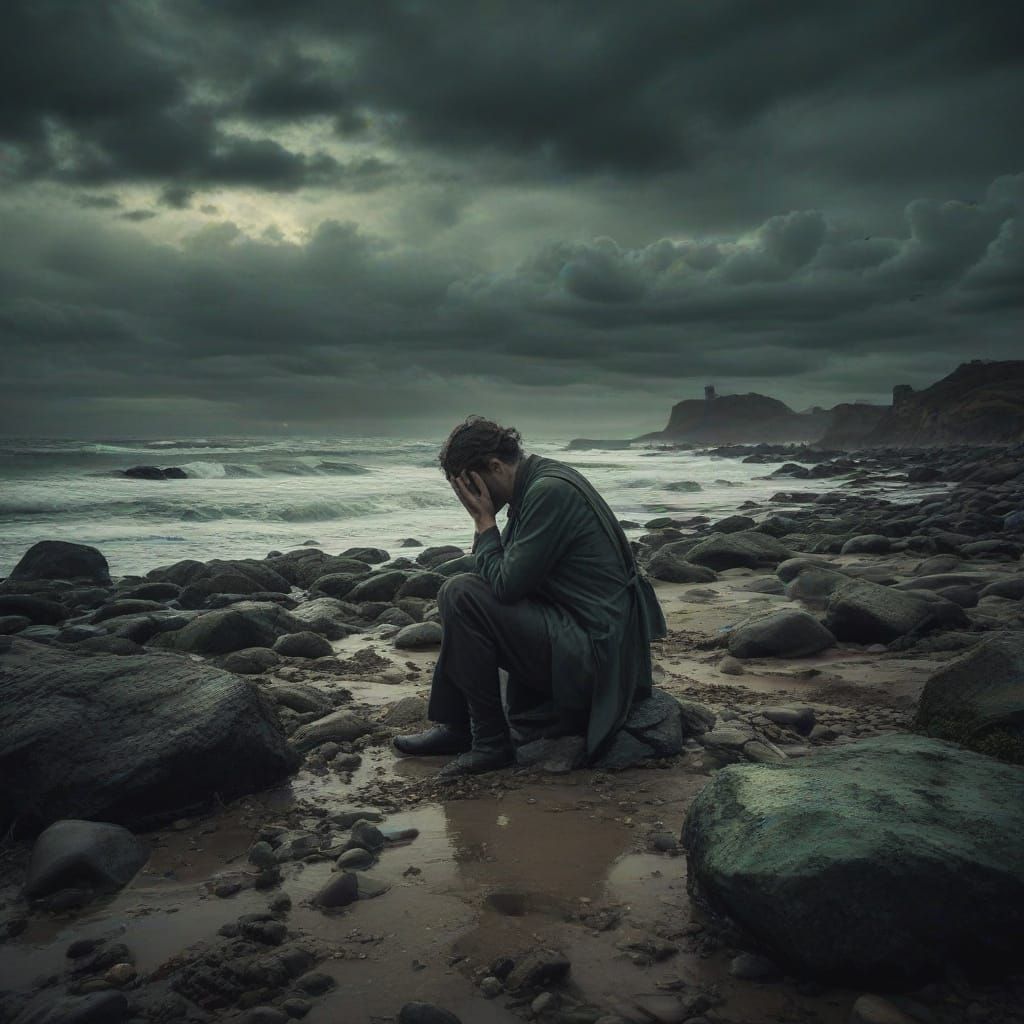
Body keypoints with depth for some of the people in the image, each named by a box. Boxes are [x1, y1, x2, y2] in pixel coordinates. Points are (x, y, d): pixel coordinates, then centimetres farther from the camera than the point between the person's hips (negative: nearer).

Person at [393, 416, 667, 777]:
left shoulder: (551, 491, -20)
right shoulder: (536, 484, 10)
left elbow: (504, 586, -20)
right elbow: (505, 576, 16)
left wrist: (485, 521, -9)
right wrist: (485, 524, 1)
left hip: (593, 651, -10)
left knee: (460, 593, -18)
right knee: (459, 594, 17)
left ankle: (490, 741, -8)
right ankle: (454, 726, 18)